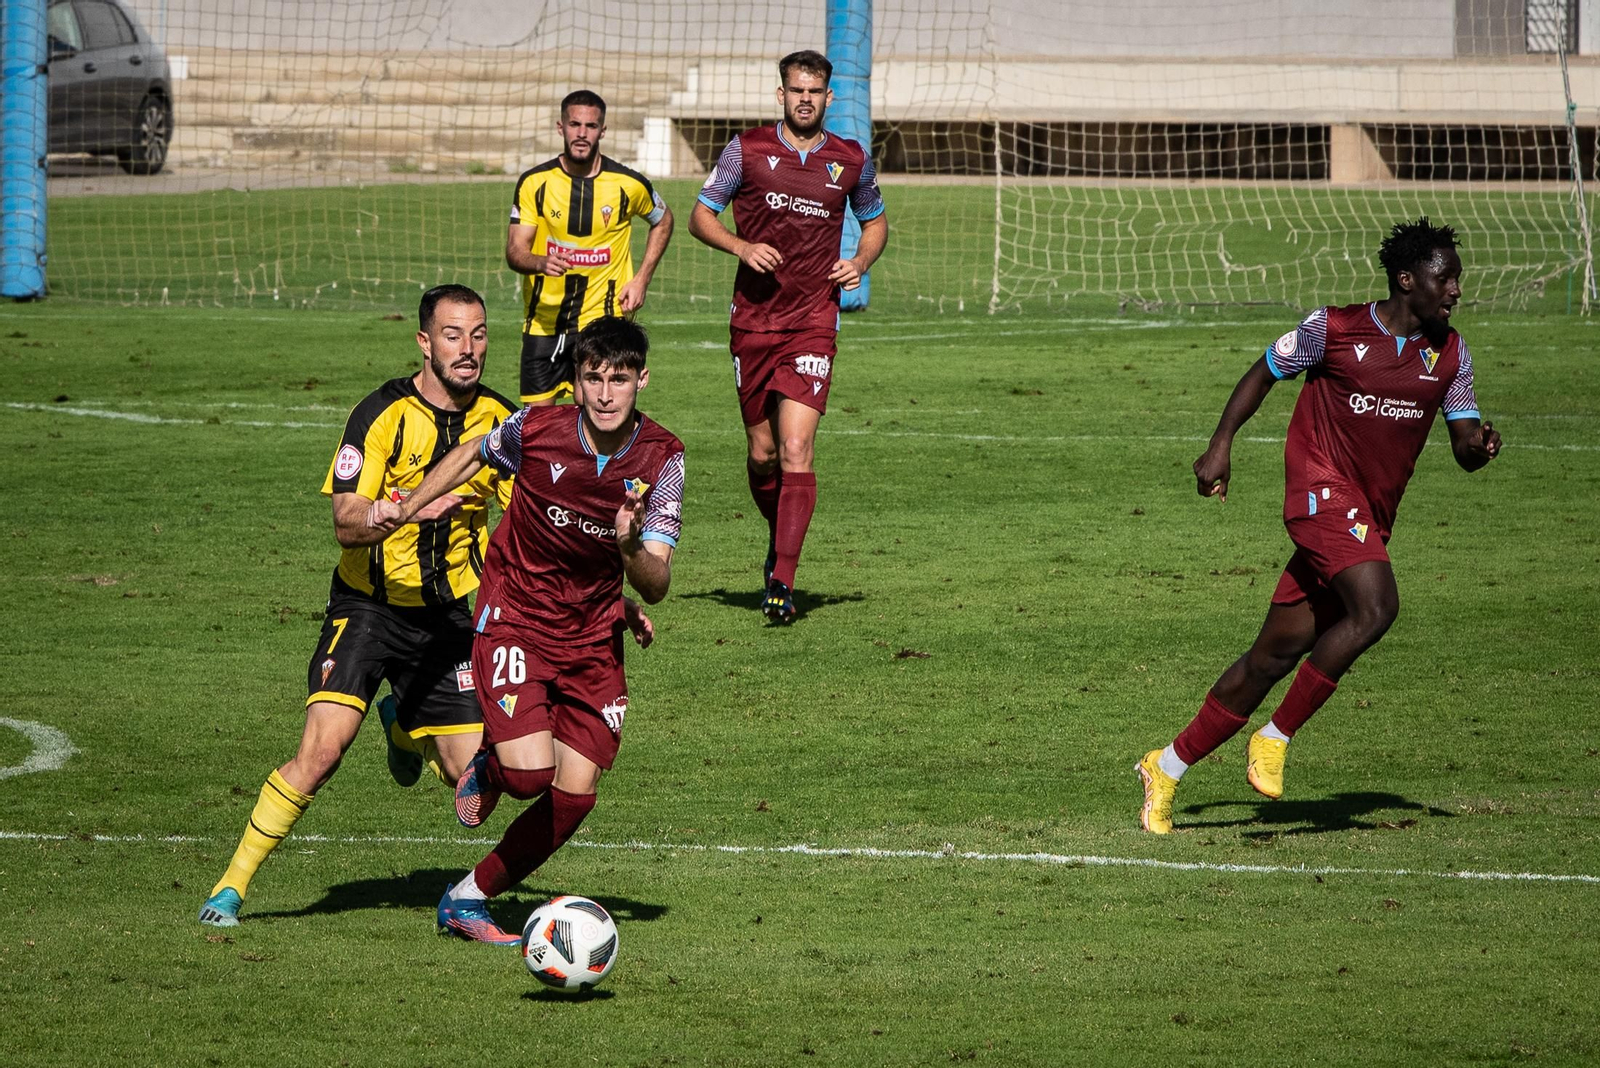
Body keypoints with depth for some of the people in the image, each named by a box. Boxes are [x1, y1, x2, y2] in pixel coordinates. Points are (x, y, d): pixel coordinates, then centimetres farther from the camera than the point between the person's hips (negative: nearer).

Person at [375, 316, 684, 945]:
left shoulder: (661, 458, -12)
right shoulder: (536, 429, -17)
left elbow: (655, 587, -15)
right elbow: (473, 454, 9)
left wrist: (632, 546, -35)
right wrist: (407, 507, 3)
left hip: (593, 633, 3)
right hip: (513, 617, -3)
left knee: (575, 793, -2)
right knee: (531, 770, -21)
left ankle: (468, 900, 17)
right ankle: (489, 768, 17)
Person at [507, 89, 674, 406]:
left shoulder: (629, 185, -4)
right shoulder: (534, 183, -3)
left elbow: (663, 220, 17)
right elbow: (514, 251, -7)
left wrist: (642, 279, 6)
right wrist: (542, 263, -31)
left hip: (604, 320, -1)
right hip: (543, 319, 1)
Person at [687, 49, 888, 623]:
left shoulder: (852, 160, 6)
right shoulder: (747, 149, 2)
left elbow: (875, 220, 23)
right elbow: (701, 215, 6)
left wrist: (861, 262, 2)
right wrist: (741, 247, -12)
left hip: (814, 323, -1)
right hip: (753, 318, 1)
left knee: (796, 449, -14)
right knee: (762, 453, 8)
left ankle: (782, 581, -17)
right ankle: (780, 539, 36)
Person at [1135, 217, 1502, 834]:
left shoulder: (1449, 354, 8)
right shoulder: (1335, 329, -5)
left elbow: (1463, 447, 9)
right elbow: (1265, 372, 9)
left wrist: (1478, 447, -15)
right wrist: (1220, 446, 4)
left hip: (1372, 518, 6)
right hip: (1322, 488, -6)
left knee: (1277, 653, 6)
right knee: (1375, 606, -28)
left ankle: (1167, 767, 16)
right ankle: (1276, 738, -17)